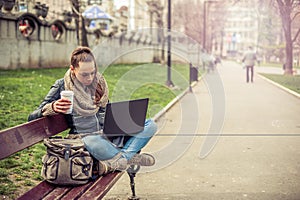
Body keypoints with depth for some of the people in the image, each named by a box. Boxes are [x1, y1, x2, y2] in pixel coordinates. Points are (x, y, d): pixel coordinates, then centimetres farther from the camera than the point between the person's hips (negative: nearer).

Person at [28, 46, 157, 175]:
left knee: (150, 125, -12)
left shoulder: (98, 82, 11)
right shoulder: (61, 86, -2)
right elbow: (32, 118, -3)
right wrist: (52, 108, -25)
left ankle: (116, 161, -28)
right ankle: (132, 158, -18)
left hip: (109, 135, 6)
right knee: (91, 143, -43)